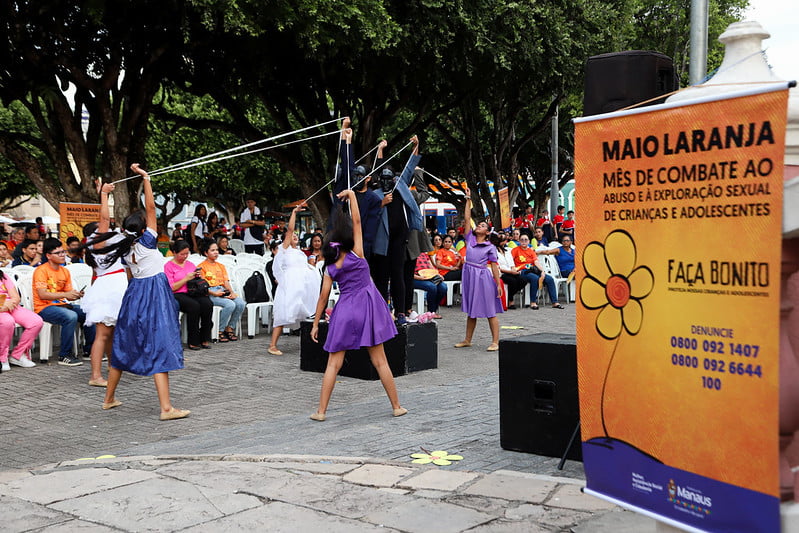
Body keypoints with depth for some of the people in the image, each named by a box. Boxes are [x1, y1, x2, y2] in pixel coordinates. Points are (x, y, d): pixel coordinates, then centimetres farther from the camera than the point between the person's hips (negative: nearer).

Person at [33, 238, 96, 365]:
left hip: (62, 305, 7)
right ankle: (64, 356, -24)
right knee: (71, 316, -33)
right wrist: (65, 295, -25)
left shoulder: (65, 271, 12)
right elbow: (42, 294, -20)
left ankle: (89, 350, 7)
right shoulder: (41, 270, -10)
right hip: (44, 307, -7)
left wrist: (76, 295, -11)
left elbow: (68, 294, 12)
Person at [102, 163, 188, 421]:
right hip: (155, 294, -7)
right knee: (159, 348, -10)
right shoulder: (146, 242, -12)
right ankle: (166, 408, -14)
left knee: (123, 344, 18)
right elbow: (150, 207, -15)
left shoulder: (123, 247, 3)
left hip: (134, 294, 7)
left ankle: (109, 398, 30)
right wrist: (145, 177, -9)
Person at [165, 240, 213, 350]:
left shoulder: (190, 264, 21)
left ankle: (205, 339, -20)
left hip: (193, 292, 5)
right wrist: (186, 279, -11)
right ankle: (193, 341, -26)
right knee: (194, 306, -36)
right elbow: (171, 288, -5)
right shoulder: (169, 266, 5)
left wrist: (198, 276, 1)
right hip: (177, 295, -5)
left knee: (208, 304, -28)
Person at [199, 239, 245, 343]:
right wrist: (214, 293, -19)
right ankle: (219, 331, -17)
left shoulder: (221, 266, 25)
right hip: (210, 293, -6)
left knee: (241, 303, -22)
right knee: (230, 304, -31)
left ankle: (230, 328, -7)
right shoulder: (202, 267, 4)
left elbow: (226, 282, 15)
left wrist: (232, 292, -4)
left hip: (223, 291, 6)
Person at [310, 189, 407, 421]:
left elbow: (323, 297, 3)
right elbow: (357, 222, -3)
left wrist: (315, 323, 9)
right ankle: (396, 406, 14)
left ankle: (321, 411, 3)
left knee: (333, 364, 5)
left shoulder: (330, 267, 2)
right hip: (367, 308, -2)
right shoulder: (356, 254, -6)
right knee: (380, 361, 6)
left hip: (344, 312, 2)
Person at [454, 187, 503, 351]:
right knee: (471, 311, 12)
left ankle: (495, 341, 0)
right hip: (469, 276, 5)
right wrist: (468, 199, 9)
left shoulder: (490, 247, 0)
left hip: (483, 277, -5)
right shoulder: (470, 239, 10)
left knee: (490, 311, -2)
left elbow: (494, 266, -2)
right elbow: (467, 219, 9)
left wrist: (498, 284, -8)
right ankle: (467, 340, 20)